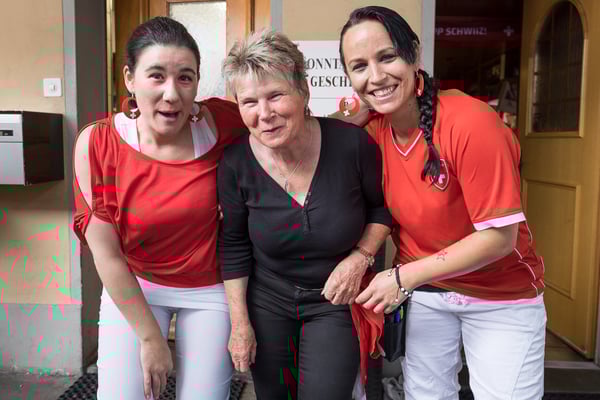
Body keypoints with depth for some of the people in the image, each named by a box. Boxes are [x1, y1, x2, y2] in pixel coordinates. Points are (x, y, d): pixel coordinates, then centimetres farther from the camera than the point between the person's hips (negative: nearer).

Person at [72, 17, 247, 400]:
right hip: (131, 288, 0)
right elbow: (107, 254, -12)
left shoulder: (219, 122, -18)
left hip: (211, 289, 1)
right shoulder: (96, 144, -17)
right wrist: (149, 336, -8)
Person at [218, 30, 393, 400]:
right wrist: (239, 323, 0)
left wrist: (361, 258, -16)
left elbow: (383, 206, -2)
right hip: (267, 300, 2)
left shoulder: (352, 144, -21)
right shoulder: (236, 164, -16)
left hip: (337, 300, -1)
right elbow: (234, 245, -3)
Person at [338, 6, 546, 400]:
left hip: (501, 298, -4)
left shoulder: (470, 123, -27)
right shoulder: (372, 129, -9)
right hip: (422, 293, 5)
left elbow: (499, 236, -24)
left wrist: (403, 276, -21)